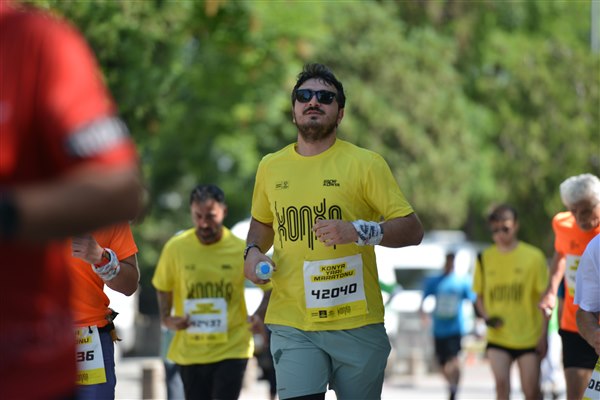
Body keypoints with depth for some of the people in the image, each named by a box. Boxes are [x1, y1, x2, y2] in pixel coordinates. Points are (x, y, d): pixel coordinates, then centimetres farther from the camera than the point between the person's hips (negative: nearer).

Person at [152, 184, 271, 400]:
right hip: (189, 351, 2)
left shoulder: (242, 250, -8)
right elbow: (163, 287, 11)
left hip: (232, 348, -2)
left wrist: (259, 314, -13)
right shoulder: (175, 248, -5)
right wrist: (166, 318, -5)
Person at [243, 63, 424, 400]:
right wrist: (253, 251, 8)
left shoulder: (366, 164, -1)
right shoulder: (270, 167, 10)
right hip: (291, 324, 2)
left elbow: (413, 230, -5)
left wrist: (358, 231, -20)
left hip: (357, 324, -2)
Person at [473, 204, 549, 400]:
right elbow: (479, 296, 14)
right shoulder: (485, 258, 4)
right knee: (501, 384, -14)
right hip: (497, 338, 2)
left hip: (529, 337, -2)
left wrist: (544, 335, -6)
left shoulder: (533, 257, -4)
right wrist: (486, 317, -6)